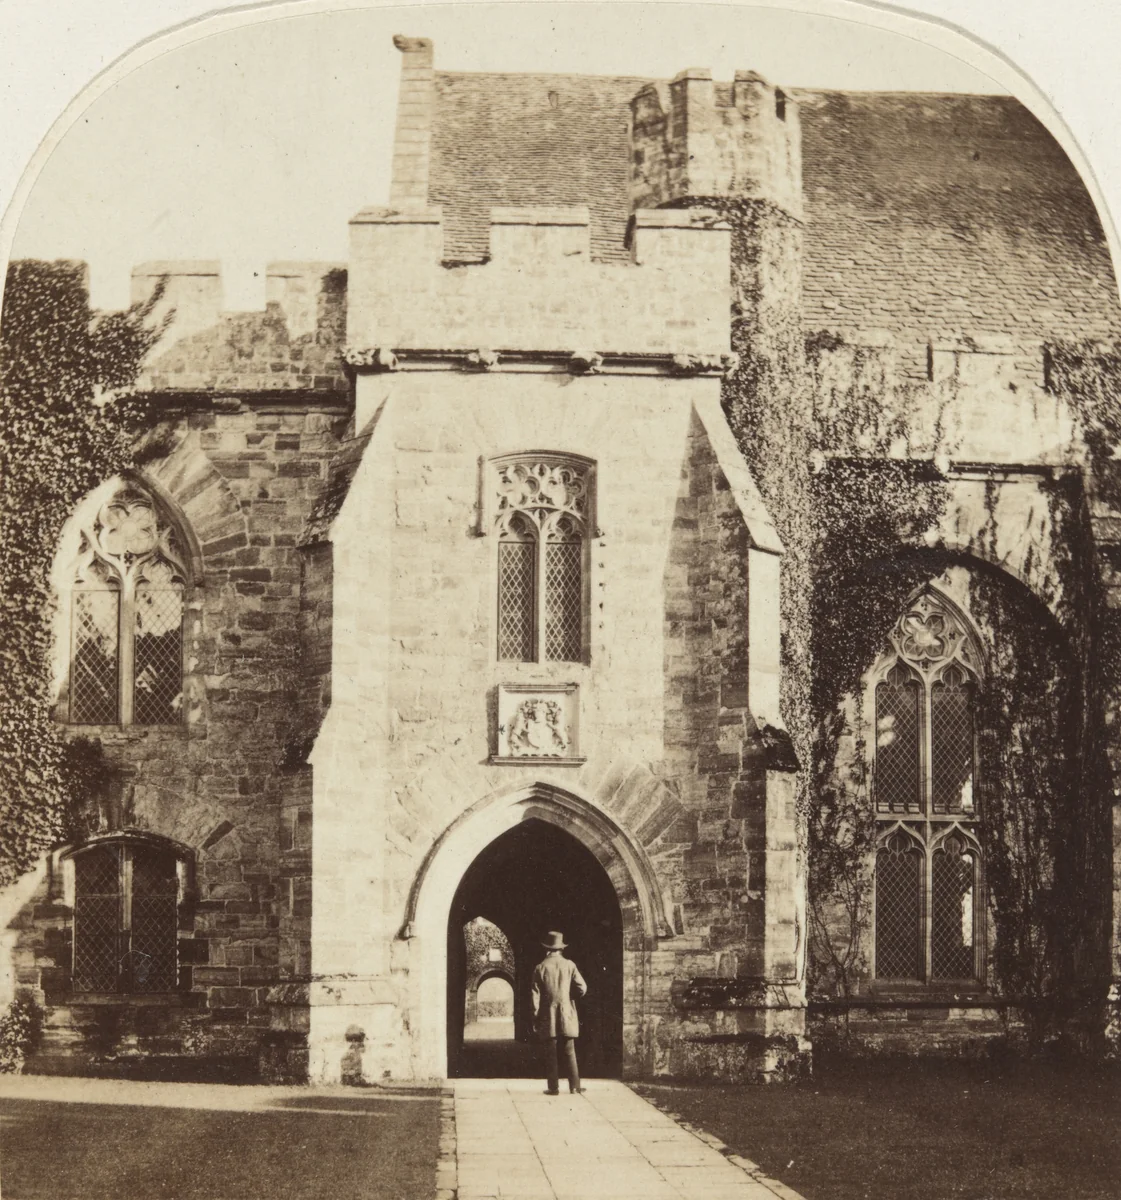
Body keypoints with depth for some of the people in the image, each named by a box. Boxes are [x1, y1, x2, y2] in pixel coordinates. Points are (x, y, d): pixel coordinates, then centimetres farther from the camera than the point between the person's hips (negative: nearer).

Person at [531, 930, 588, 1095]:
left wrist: (535, 1018, 2)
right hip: (567, 1015, 1)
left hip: (548, 1017, -1)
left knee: (551, 1054, 3)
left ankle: (554, 1088, 1)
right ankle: (574, 1087, 4)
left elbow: (536, 995, -4)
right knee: (569, 1053, 6)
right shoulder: (569, 965, -2)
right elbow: (582, 988, -4)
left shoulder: (540, 968, -3)